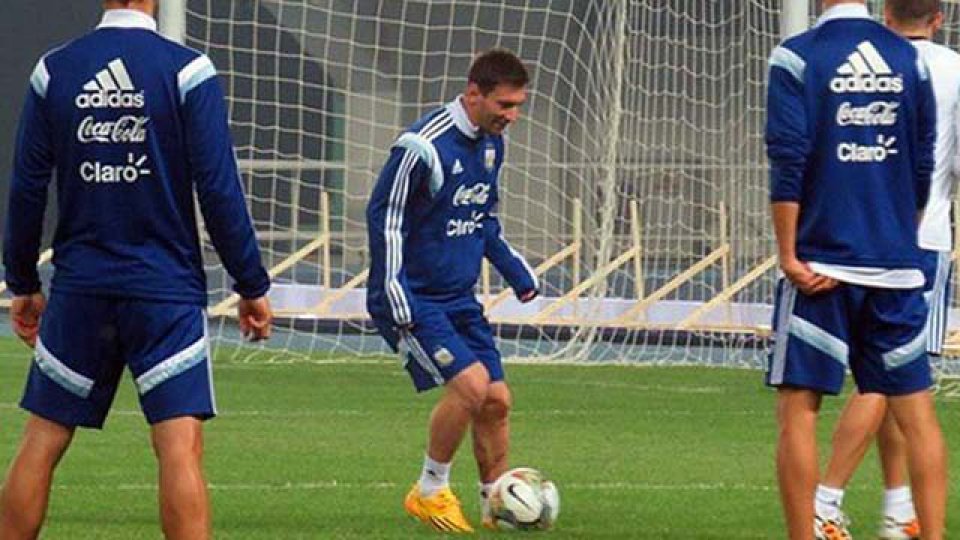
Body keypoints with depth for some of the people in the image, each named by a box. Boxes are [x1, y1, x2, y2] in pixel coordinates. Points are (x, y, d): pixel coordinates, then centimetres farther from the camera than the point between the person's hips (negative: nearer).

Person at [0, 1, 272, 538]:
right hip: (167, 291, -3)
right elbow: (219, 190, -8)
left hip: (79, 290, 3)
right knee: (181, 447, -7)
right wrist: (253, 286, 0)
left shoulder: (54, 71, 3)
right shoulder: (188, 71, -7)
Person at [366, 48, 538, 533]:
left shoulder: (491, 144, 7)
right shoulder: (423, 146, -19)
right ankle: (429, 492, -5)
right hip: (414, 301, -8)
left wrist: (515, 271, 18)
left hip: (459, 300, 8)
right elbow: (384, 218, -16)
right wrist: (396, 300, -20)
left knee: (496, 399, 2)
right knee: (470, 381, -21)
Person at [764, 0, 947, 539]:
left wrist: (789, 256, -6)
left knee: (798, 408, 1)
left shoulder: (797, 57, -6)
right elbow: (924, 169, 9)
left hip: (820, 266, -4)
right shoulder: (909, 59, 6)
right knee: (916, 409, 7)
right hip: (897, 265, 4)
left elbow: (788, 165, -10)